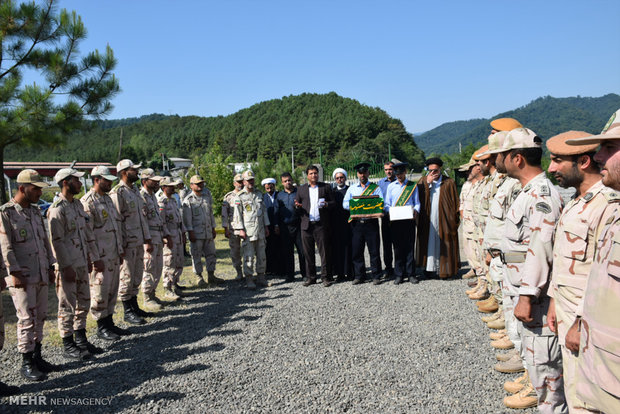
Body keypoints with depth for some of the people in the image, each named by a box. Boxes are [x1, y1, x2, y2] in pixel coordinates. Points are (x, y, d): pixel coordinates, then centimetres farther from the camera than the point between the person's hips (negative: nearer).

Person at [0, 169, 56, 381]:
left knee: (40, 317, 12)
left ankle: (37, 356, 25)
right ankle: (26, 364, 9)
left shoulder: (36, 211, 12)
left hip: (41, 275, 7)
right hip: (22, 277, -7)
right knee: (27, 319, -3)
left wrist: (50, 266, 15)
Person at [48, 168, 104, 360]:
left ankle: (81, 339, 27)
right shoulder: (57, 209, -14)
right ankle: (68, 346, 13)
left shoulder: (78, 204, 11)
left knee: (84, 302, 15)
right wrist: (66, 267, -19)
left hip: (82, 263, 8)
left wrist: (95, 257, 14)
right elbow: (57, 241, -17)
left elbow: (88, 233, 15)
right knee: (67, 306, 2)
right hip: (68, 266, -8)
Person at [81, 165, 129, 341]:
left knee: (112, 289, 14)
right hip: (100, 256, -8)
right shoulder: (87, 201, -12)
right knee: (100, 291, 1)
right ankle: (101, 327, 13)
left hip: (114, 255, 8)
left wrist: (120, 250, 17)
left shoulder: (108, 198, 15)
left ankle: (109, 322, 25)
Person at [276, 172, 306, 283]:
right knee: (287, 252, 5)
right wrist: (276, 225, 10)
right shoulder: (280, 195, 13)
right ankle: (289, 275, 14)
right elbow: (277, 211, 16)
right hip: (285, 227, 3)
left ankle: (304, 274, 8)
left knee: (302, 250, -3)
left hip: (298, 225, -2)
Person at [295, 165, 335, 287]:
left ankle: (326, 277, 4)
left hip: (321, 225, -2)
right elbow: (297, 205, 14)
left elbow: (333, 203, 7)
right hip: (306, 225, 2)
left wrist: (326, 204, -14)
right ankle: (310, 277, 14)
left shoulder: (325, 187, 10)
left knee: (324, 251, -3)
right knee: (308, 253, 4)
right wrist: (297, 206, -9)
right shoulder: (301, 189, 16)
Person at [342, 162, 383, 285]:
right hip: (356, 223, 2)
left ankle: (376, 276, 8)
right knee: (357, 250, 4)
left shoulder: (376, 187, 9)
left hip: (371, 222, -2)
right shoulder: (352, 188, 15)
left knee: (374, 250, -1)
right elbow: (345, 203, 4)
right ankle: (359, 276, 14)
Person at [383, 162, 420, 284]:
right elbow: (387, 204, 12)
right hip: (395, 221, 1)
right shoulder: (391, 186, 13)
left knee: (409, 247, 1)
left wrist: (416, 211, -14)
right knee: (398, 248, 2)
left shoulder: (413, 186, 10)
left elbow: (417, 203, 7)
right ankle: (399, 275, 9)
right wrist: (389, 211, -10)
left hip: (409, 220, -1)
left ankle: (411, 274, 9)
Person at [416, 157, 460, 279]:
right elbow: (419, 196, -5)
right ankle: (429, 267, 8)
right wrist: (427, 183, -11)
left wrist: (455, 218, -3)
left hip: (444, 220, -1)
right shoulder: (423, 181, 10)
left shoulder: (449, 182, 4)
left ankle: (444, 269, 8)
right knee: (428, 243, 2)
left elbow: (455, 201, 3)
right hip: (427, 220, 2)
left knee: (444, 245, 1)